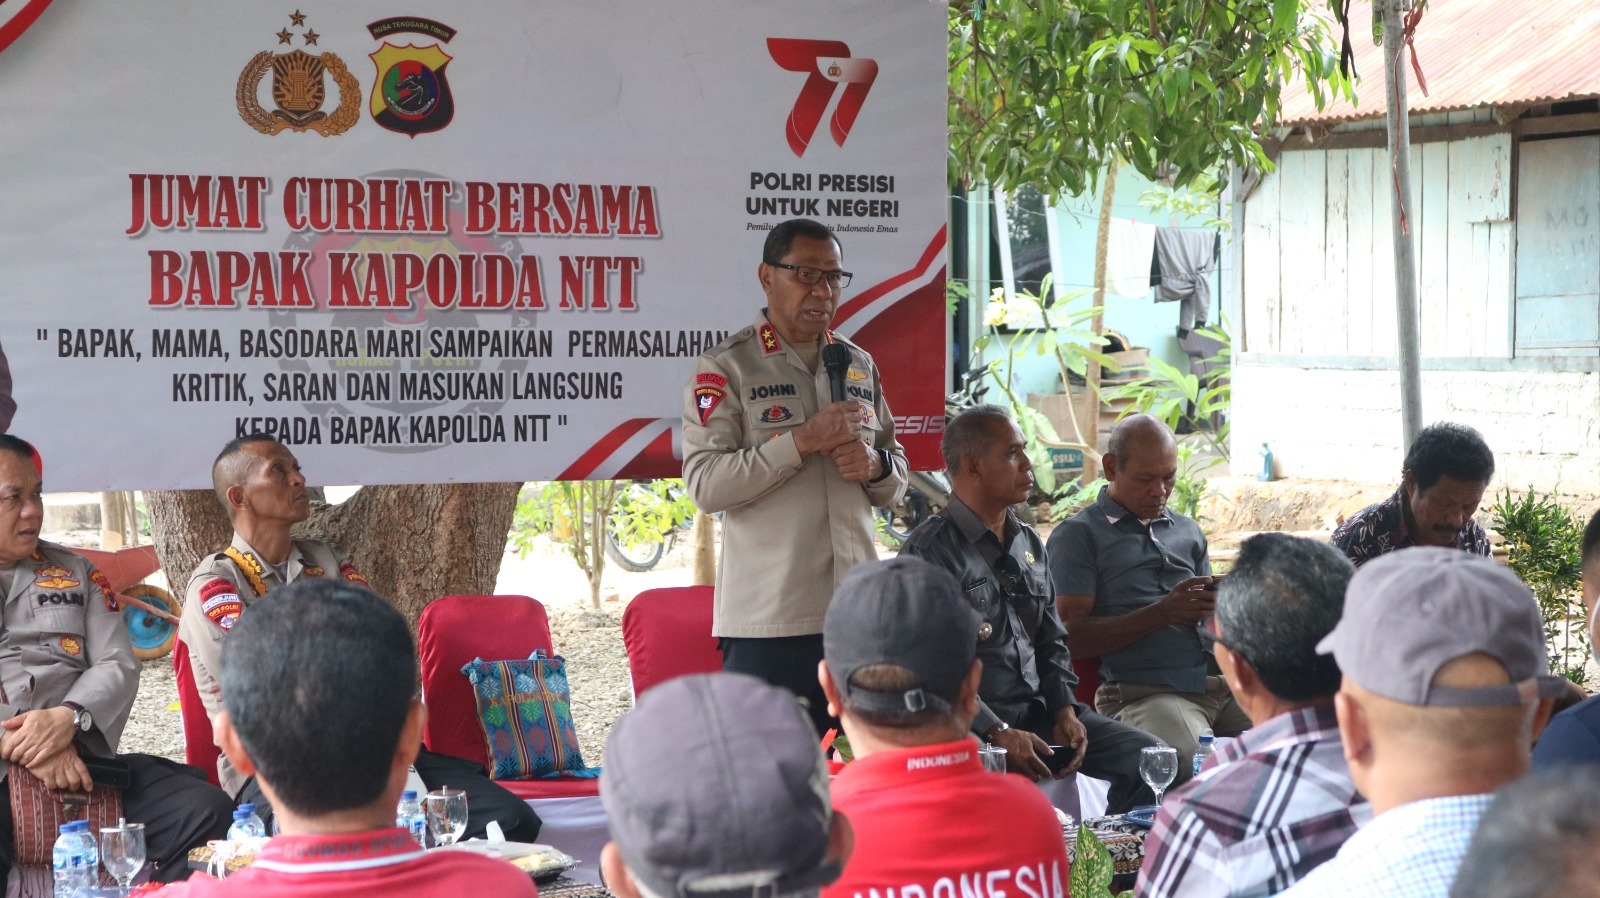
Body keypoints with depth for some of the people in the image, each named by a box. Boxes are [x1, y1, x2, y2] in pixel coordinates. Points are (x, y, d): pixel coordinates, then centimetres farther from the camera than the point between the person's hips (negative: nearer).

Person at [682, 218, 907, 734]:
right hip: (767, 619, -5)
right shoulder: (725, 368, -1)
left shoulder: (860, 366, 17)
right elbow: (704, 484, -12)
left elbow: (895, 485, 22)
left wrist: (875, 464, -2)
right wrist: (801, 441, -17)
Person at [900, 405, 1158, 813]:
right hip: (971, 726, -7)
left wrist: (1065, 710, 3)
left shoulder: (1030, 544, 17)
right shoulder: (930, 550, -8)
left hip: (1038, 711, 8)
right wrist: (999, 733, -21)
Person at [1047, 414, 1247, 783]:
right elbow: (1073, 638, -3)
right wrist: (1163, 613, -11)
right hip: (1142, 692, -6)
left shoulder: (1187, 531, 27)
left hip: (1222, 683, 6)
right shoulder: (1078, 535, 7)